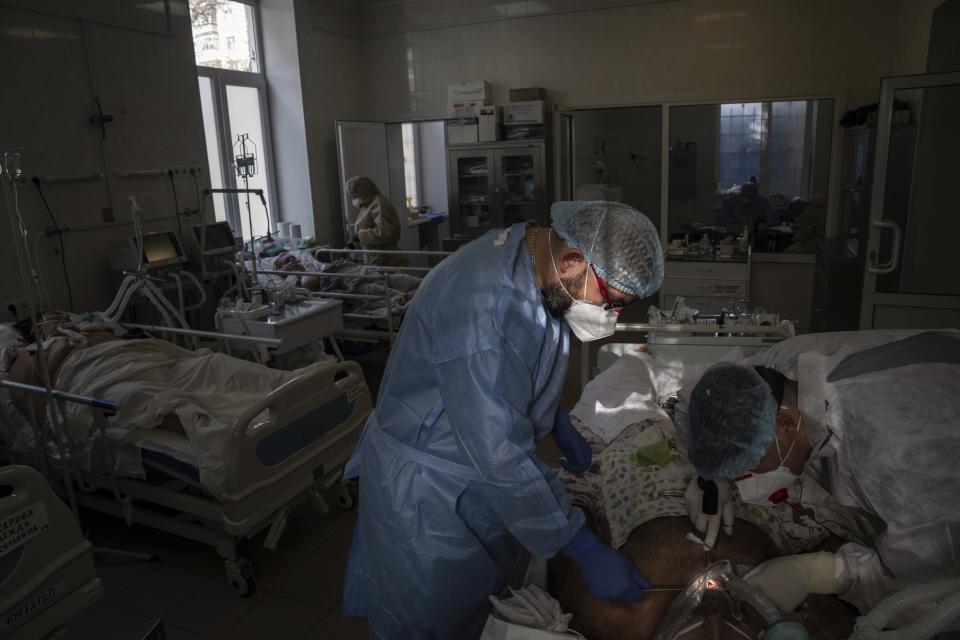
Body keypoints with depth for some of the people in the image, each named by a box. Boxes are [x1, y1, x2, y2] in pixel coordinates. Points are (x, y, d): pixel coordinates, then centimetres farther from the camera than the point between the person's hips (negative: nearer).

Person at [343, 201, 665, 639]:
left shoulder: (530, 260, -6)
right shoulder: (479, 305, -36)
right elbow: (500, 455, -34)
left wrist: (558, 423, 10)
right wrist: (587, 553, -26)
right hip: (426, 492, -8)